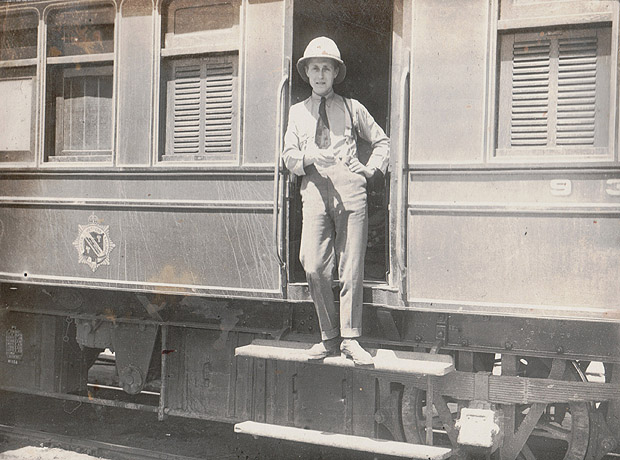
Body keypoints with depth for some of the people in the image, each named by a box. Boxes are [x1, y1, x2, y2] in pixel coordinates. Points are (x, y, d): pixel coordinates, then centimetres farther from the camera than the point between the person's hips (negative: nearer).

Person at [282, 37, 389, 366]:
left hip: (349, 188, -1)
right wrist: (310, 157, -8)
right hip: (315, 187, 1)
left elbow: (381, 141, 26)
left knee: (351, 268, -6)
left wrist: (372, 168, 9)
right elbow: (288, 155, 13)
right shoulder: (297, 112, 22)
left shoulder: (351, 108, 19)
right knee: (314, 268, -10)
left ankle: (350, 339, 1)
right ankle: (329, 338, 3)